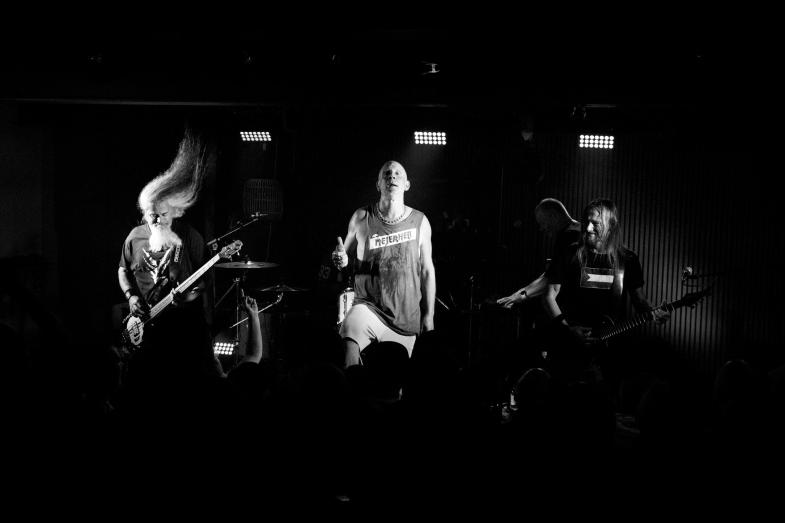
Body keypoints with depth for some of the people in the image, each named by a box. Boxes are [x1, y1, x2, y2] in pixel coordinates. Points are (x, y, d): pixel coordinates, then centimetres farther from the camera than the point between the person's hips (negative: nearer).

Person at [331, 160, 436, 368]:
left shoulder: (419, 222, 0)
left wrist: (428, 315, 4)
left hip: (406, 320, 2)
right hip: (367, 308, -1)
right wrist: (342, 260, -14)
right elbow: (347, 254, 11)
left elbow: (427, 271, 7)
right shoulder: (361, 218, -2)